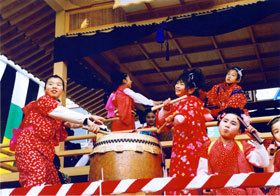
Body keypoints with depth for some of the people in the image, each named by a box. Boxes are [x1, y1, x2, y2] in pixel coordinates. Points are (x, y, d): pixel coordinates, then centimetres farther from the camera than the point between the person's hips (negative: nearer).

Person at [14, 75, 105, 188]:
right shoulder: (44, 100, 0)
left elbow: (70, 123, 8)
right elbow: (65, 114, -15)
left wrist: (90, 123, -10)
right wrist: (87, 120, -24)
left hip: (45, 151, 10)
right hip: (30, 146, -10)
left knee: (53, 184, 5)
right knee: (37, 183, -24)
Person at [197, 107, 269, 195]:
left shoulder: (243, 147, 8)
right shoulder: (208, 147, 10)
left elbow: (263, 163, -3)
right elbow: (202, 172, 7)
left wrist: (256, 140, -9)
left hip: (241, 190, 0)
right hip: (217, 191, 0)